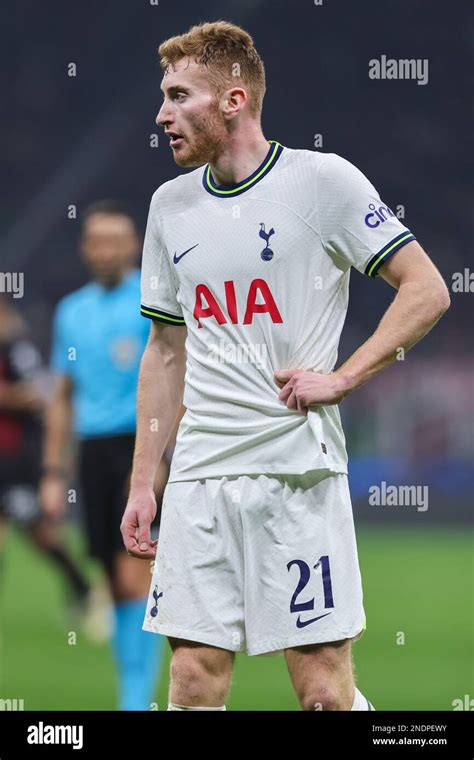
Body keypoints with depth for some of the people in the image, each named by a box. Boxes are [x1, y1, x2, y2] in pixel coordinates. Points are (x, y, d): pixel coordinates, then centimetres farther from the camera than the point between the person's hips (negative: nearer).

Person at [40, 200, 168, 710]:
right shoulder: (72, 311, 15)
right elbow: (63, 397, 20)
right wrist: (53, 473, 16)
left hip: (143, 445, -5)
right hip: (93, 451, 5)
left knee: (136, 577, -13)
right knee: (117, 583, 6)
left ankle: (136, 700, -13)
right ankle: (134, 700, 13)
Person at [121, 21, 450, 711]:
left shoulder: (321, 179, -3)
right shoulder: (171, 205, 13)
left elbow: (427, 291, -3)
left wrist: (342, 379, -11)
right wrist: (142, 483, 15)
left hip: (300, 471, -5)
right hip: (199, 474, 5)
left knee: (325, 691, -7)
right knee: (195, 679, -1)